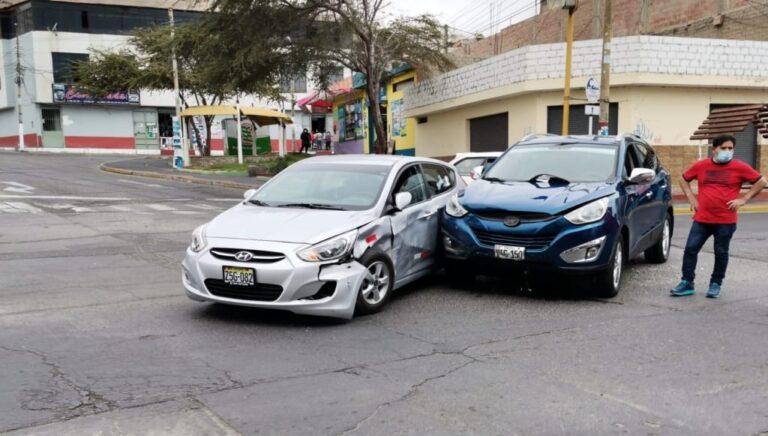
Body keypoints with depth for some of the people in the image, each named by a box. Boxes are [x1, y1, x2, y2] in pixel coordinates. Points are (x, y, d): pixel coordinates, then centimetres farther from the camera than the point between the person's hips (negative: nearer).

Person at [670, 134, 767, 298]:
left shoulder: (739, 167, -3)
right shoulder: (701, 166, 3)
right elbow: (683, 179, 17)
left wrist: (743, 199, -4)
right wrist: (691, 198, 5)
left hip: (726, 221, -2)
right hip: (702, 219, 2)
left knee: (721, 253, 7)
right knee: (690, 249, -2)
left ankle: (716, 284, 22)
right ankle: (687, 283, 7)